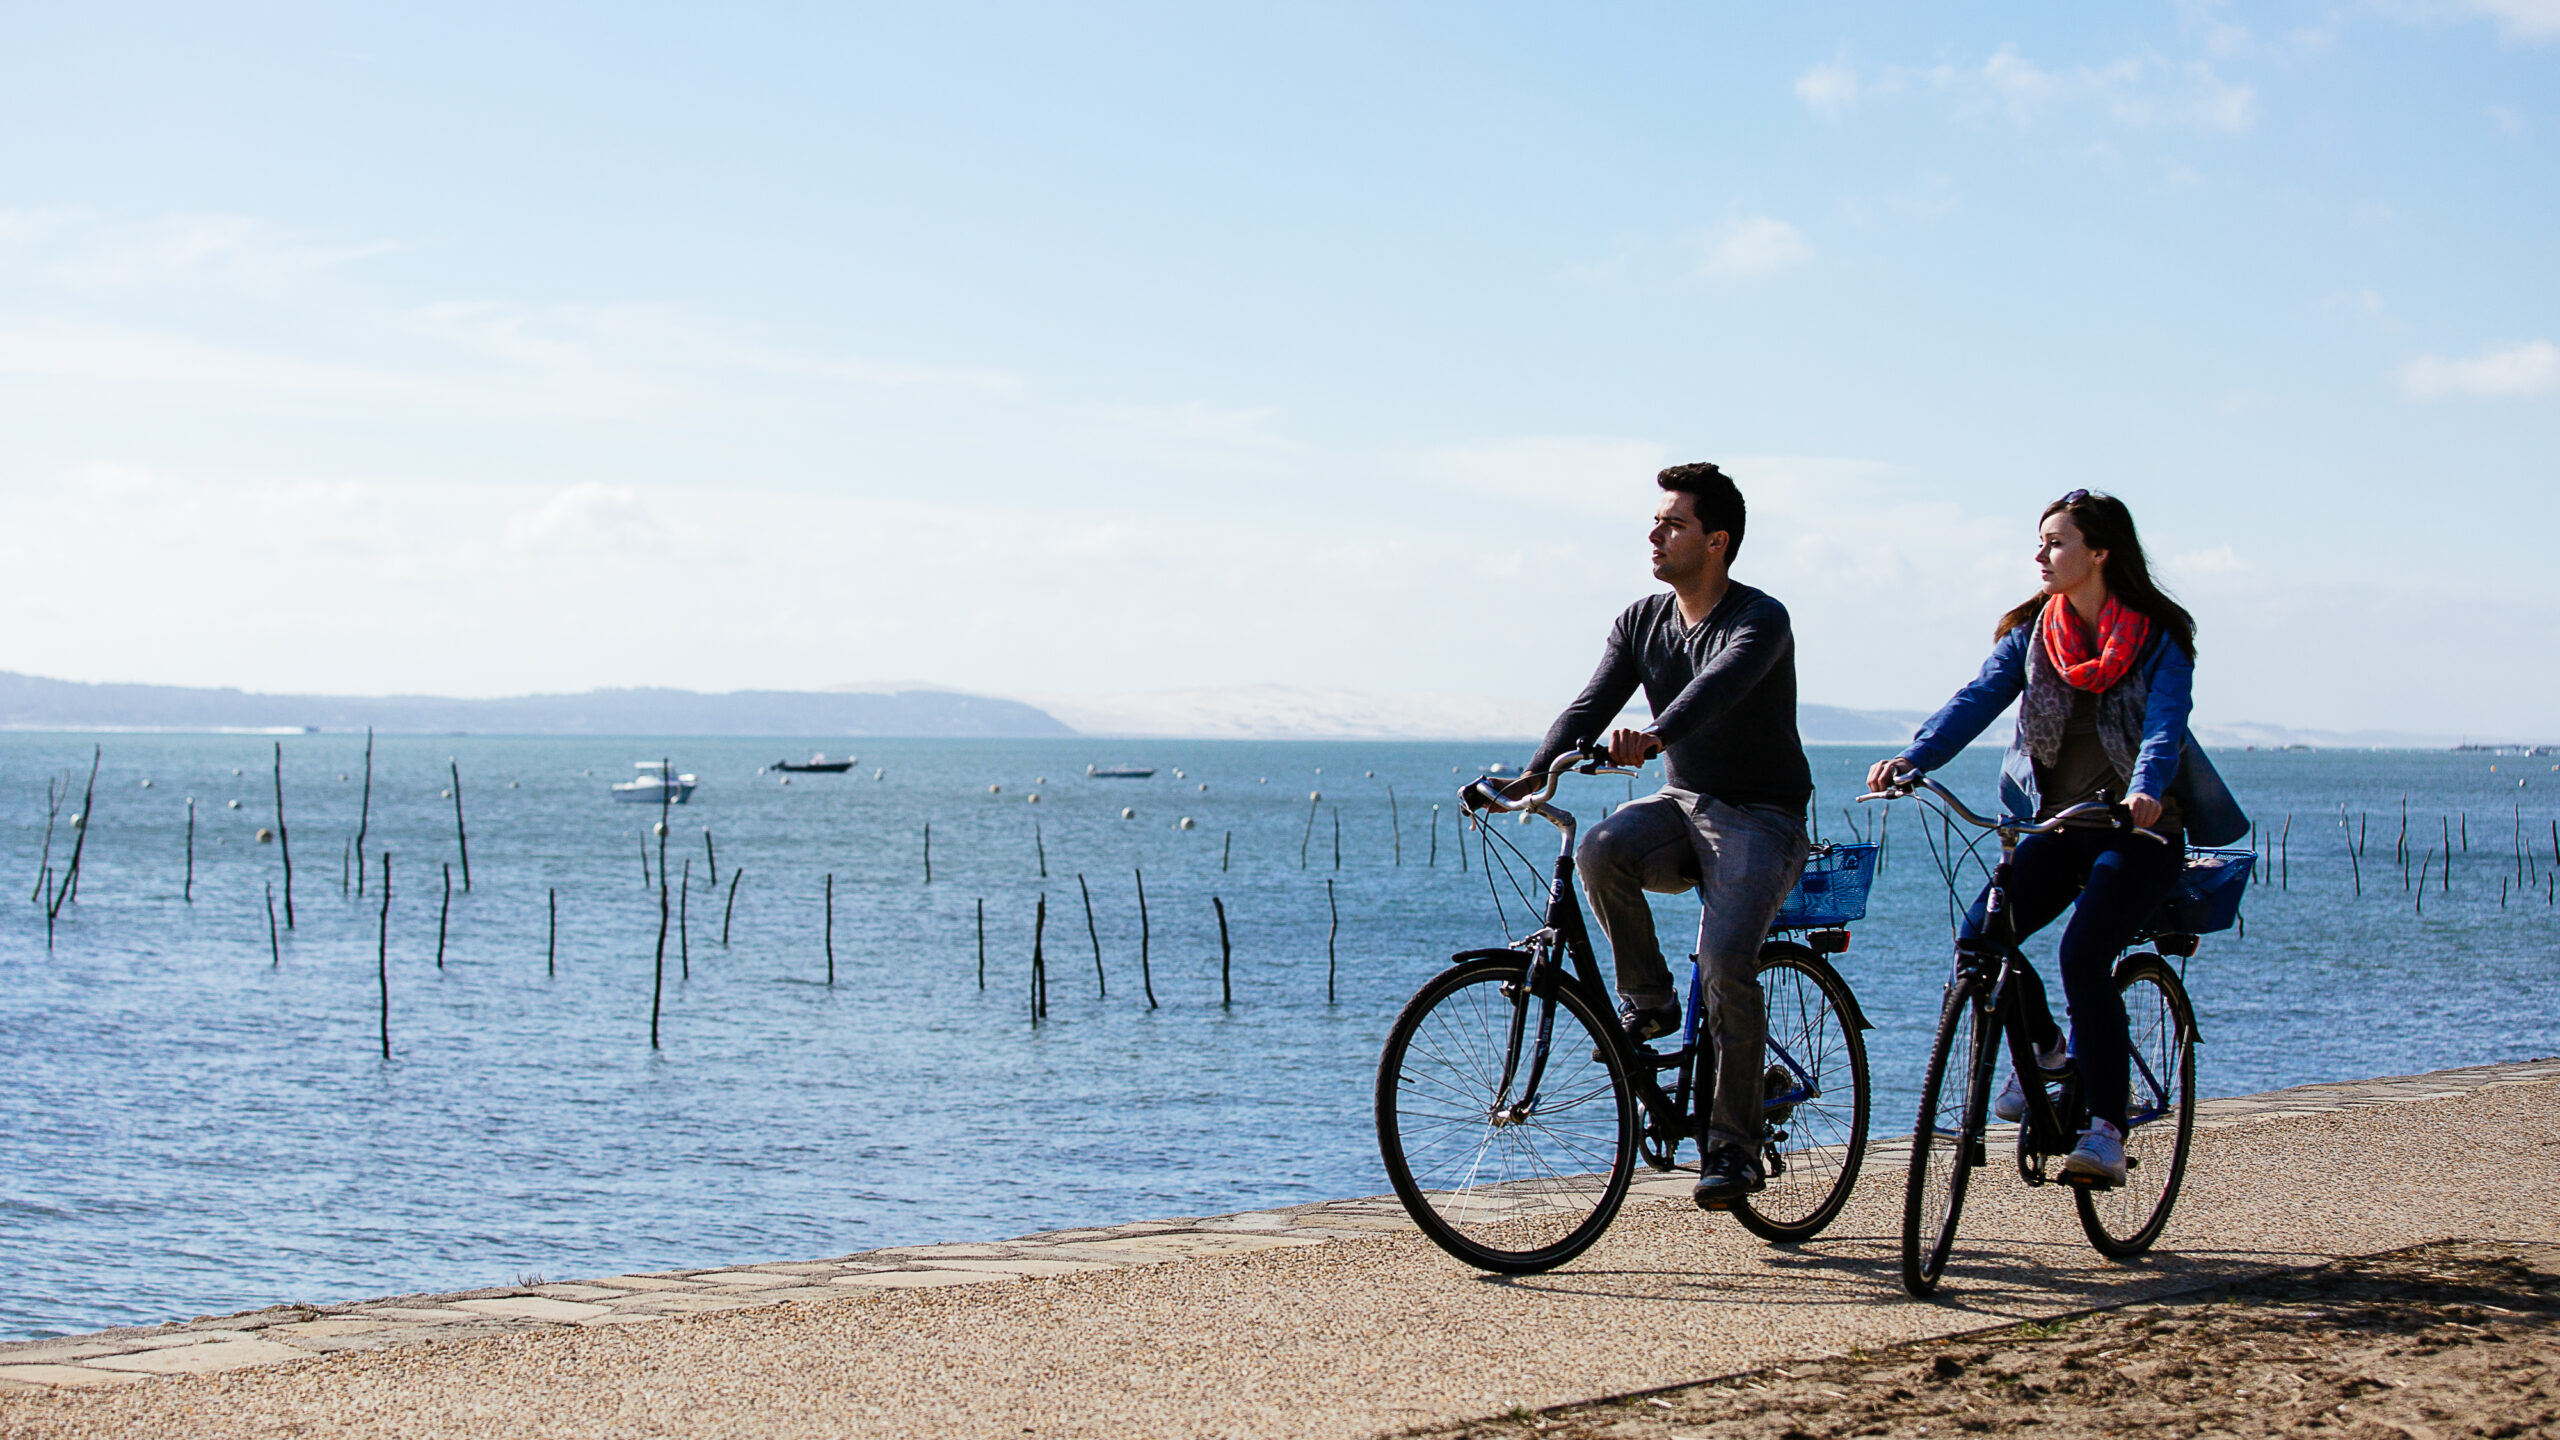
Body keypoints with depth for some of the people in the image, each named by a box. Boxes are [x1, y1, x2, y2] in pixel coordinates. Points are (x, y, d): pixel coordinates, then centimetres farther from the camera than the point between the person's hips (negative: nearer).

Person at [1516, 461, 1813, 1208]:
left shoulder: (1760, 621, -15)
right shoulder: (1641, 621, 4)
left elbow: (1716, 688, -36)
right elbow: (1592, 704, -7)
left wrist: (1652, 739, -56)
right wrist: (1533, 775, -24)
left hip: (1761, 818, -5)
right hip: (1682, 806, 5)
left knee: (1726, 963, -24)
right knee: (1602, 848, -29)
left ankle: (1733, 1146, -11)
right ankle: (1647, 1000, -7)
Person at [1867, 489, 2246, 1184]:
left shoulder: (2160, 638, -7)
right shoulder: (2031, 632, 5)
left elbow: (2165, 723, -22)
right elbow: (1978, 698, -9)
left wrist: (2145, 791, -43)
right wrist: (1913, 758, -27)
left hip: (2140, 830, -4)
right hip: (2059, 822, 4)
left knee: (2083, 953, -26)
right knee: (1980, 935, -17)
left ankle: (2105, 1130, -17)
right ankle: (2046, 1053, 12)